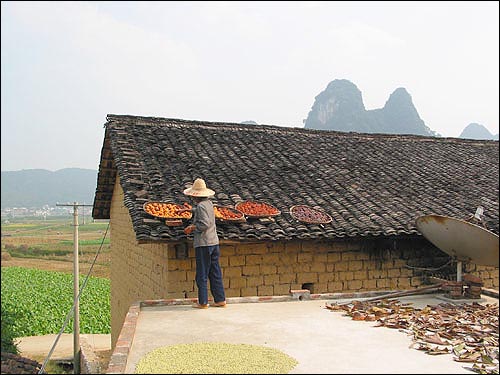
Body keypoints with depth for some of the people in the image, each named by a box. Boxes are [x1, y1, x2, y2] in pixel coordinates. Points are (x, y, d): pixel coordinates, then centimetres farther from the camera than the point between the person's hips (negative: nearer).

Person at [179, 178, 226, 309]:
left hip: (203, 244, -8)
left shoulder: (201, 206, -13)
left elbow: (204, 224, -22)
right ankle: (220, 299, 14)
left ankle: (203, 302, 3)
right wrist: (186, 210, 48)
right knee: (215, 273, 11)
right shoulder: (209, 203, 13)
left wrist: (191, 228, -7)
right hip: (214, 241, 8)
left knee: (202, 274, -1)